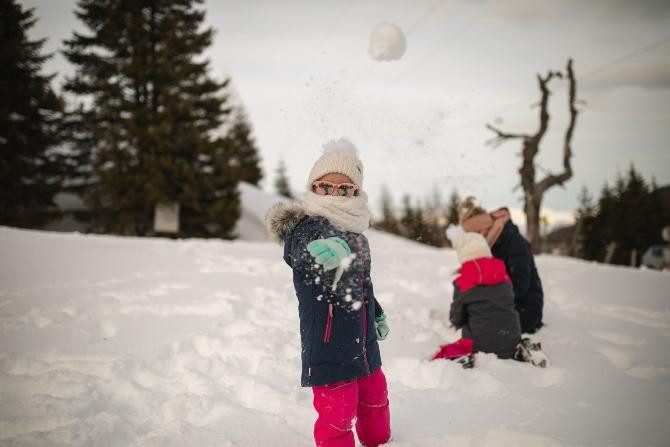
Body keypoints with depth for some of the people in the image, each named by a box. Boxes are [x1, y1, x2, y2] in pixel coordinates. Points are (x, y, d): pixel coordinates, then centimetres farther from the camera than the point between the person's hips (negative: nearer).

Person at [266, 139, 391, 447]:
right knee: (337, 416, -7)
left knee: (374, 400, 26)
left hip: (363, 342, 8)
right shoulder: (308, 226, -19)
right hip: (327, 346, -8)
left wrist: (376, 312, 33)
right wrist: (335, 248, -67)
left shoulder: (355, 231, 5)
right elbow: (300, 248, -45)